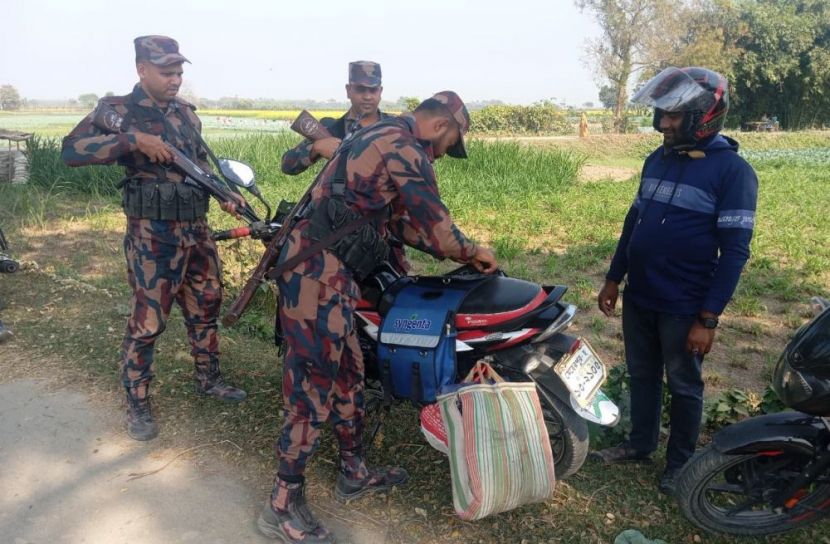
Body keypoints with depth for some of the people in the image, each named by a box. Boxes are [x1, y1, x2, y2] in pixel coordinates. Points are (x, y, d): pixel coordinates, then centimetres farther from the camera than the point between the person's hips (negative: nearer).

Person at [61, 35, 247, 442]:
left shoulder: (186, 112, 11)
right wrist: (134, 139, -27)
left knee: (206, 306, 16)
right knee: (148, 320, 0)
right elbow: (71, 150, -20)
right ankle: (137, 404, 17)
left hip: (196, 228, 7)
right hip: (152, 234, -7)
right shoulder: (118, 111, -8)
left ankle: (209, 380, 34)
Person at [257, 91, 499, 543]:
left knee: (348, 371, 18)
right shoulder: (405, 147, -11)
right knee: (315, 383, -3)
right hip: (320, 272, -11)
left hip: (320, 266, 11)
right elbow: (434, 225, -10)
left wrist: (457, 251, 25)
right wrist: (474, 253, 10)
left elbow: (403, 220, 26)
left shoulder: (382, 137, 22)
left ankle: (354, 471, 34)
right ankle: (282, 505, 10)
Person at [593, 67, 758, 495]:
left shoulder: (732, 170, -14)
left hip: (684, 306, -6)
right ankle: (640, 443, 38)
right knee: (641, 375, 19)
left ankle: (680, 462, 29)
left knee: (683, 386, 11)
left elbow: (734, 251, -16)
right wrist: (613, 278, 13)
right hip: (639, 297, 6)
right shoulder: (658, 160, 6)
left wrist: (708, 318, -18)